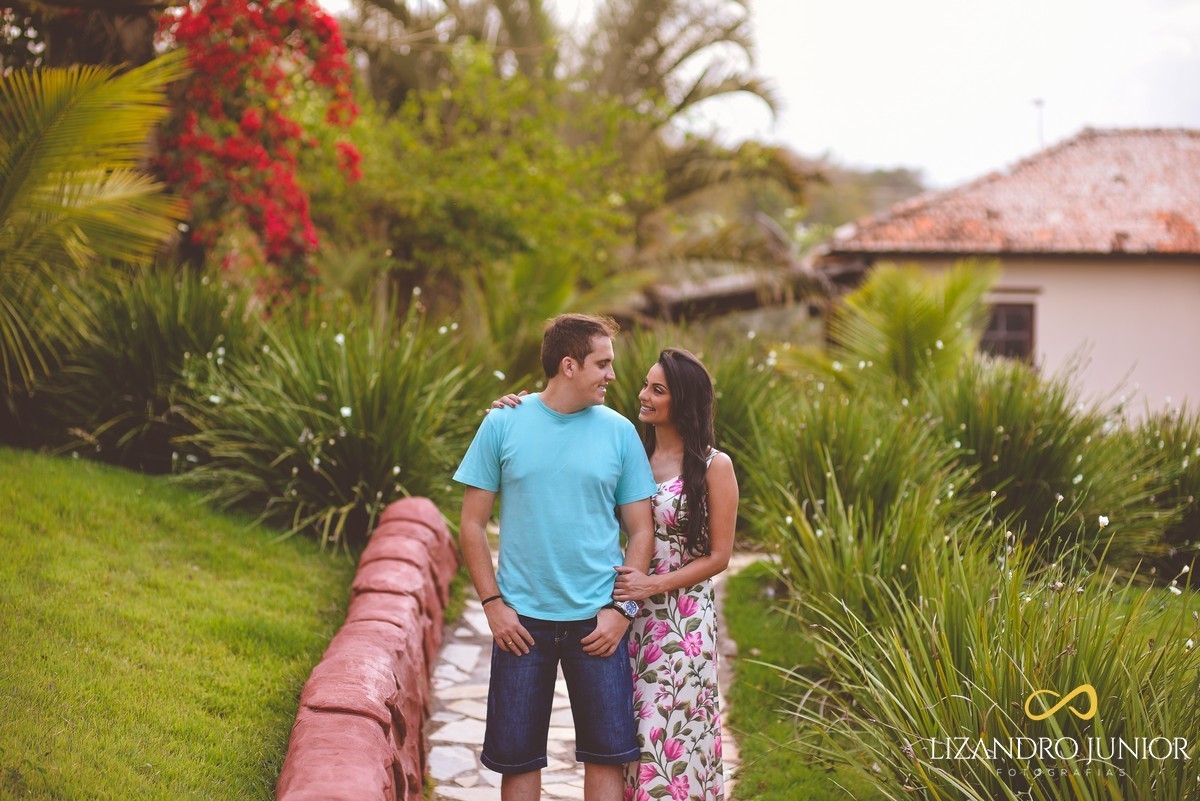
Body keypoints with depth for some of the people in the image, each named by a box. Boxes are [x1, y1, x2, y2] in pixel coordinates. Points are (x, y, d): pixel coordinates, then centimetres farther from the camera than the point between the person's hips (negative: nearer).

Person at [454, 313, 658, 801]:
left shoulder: (619, 432, 3)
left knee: (607, 754, 2)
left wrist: (622, 609, -6)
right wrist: (493, 604, -5)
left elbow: (641, 531, 5)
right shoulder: (503, 425, 0)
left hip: (597, 620, 1)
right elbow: (473, 526, 3)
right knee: (517, 757, 5)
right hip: (522, 619, -1)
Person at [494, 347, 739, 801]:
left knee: (672, 729, -2)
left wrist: (655, 584, -14)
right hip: (631, 614, 4)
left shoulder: (714, 466, -5)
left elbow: (718, 556, -4)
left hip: (683, 619, -4)